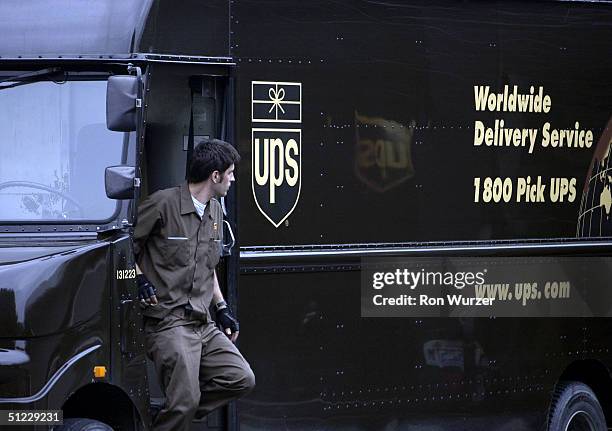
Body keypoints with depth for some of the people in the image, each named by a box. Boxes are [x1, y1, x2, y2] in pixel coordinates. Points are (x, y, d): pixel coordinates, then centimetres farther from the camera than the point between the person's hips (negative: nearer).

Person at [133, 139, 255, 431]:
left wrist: (221, 308, 20)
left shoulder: (215, 212, 16)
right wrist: (139, 279, -16)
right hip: (168, 323, -8)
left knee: (242, 379, 0)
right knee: (185, 401, -16)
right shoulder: (163, 204, -10)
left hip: (204, 324, 8)